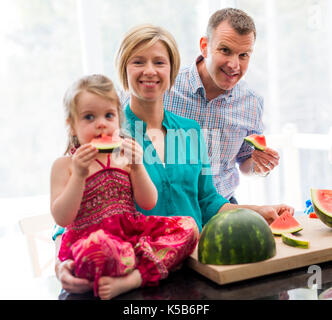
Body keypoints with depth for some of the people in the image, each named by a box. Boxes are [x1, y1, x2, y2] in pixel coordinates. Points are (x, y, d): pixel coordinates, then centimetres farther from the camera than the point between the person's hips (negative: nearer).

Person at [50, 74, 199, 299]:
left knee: (188, 227, -14)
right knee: (96, 251, -42)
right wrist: (79, 175, -17)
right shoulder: (65, 165, 2)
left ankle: (130, 279, -28)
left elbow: (149, 203, 6)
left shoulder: (125, 157, 12)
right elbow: (62, 219, -7)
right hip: (90, 236, -5)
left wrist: (137, 166, -9)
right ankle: (149, 266, -13)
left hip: (131, 231, 6)